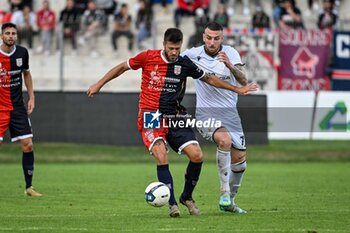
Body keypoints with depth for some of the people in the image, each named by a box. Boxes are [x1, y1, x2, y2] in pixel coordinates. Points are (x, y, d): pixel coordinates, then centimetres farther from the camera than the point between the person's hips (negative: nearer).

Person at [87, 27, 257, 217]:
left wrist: (237, 89, 17)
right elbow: (122, 67, 9)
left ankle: (187, 197, 12)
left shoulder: (185, 64, 3)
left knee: (197, 155, -11)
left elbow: (209, 79, 17)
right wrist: (99, 84, 9)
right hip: (151, 116, -3)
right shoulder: (148, 57, -4)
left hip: (175, 116, 3)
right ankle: (172, 204, -14)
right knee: (161, 157, -23)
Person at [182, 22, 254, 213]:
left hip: (229, 112, 3)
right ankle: (224, 192, -23)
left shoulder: (230, 53, -6)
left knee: (239, 159, 6)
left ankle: (228, 202, 27)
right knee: (224, 140, -32)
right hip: (206, 112, -3)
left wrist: (230, 65, -35)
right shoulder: (193, 54, -6)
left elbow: (243, 82, -18)